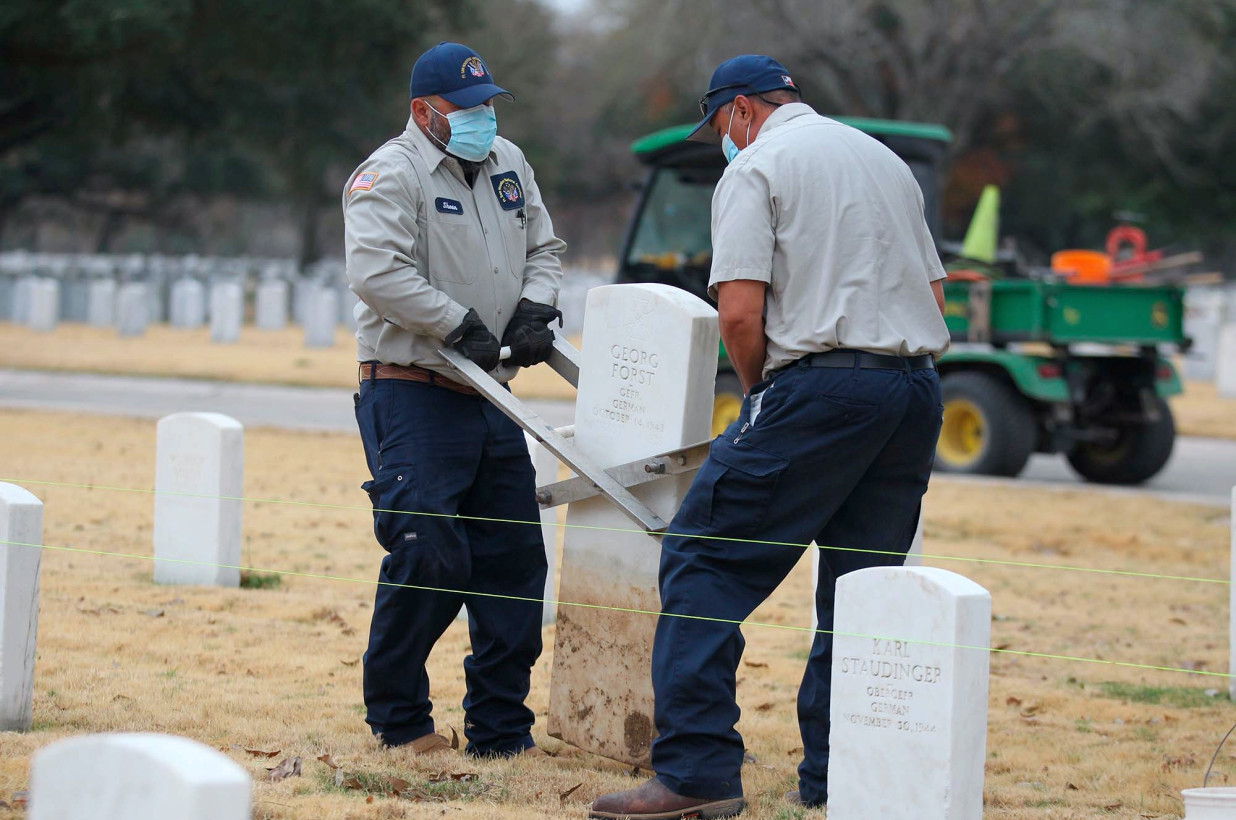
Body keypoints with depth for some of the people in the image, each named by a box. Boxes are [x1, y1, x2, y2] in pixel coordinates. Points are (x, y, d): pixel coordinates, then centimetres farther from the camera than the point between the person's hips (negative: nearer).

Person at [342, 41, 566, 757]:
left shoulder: (507, 165, 14)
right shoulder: (390, 175, -9)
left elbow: (544, 249, 23)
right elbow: (378, 273, -22)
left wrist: (535, 309, 2)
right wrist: (461, 326, -21)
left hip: (490, 398, 8)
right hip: (412, 397, -7)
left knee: (515, 562, 5)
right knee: (429, 557, -14)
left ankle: (502, 730, 13)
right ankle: (397, 717, 3)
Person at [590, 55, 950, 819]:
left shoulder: (756, 167, 0)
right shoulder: (887, 160, 23)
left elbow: (740, 312, -10)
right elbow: (934, 297, 21)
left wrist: (758, 388, 5)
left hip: (822, 384, -7)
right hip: (917, 394, 7)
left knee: (705, 562, -5)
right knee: (861, 583, 11)